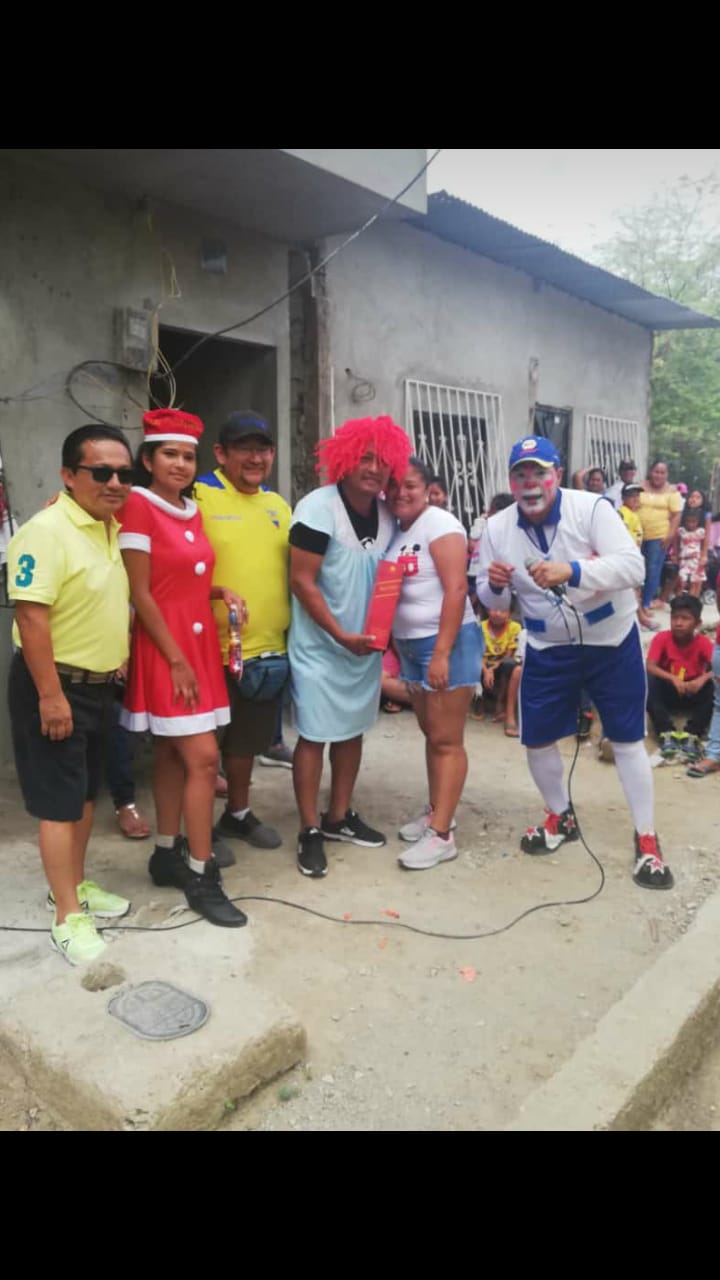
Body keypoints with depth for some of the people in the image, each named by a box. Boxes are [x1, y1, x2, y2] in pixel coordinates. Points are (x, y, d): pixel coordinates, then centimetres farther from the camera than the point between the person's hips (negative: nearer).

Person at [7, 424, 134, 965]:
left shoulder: (113, 529, 8)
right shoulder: (46, 530, -20)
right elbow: (31, 617, -24)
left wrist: (119, 665, 17)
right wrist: (50, 696, -25)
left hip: (99, 683, 9)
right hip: (55, 686, -8)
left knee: (86, 793, 19)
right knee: (59, 803, 0)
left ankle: (76, 884, 36)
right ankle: (67, 916, 12)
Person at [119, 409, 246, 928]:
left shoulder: (191, 511, 11)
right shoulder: (138, 506, -12)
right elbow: (139, 594, -15)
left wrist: (222, 591, 1)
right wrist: (176, 659, -16)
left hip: (201, 643, 8)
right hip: (165, 649, -8)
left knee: (173, 754, 14)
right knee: (203, 758, -10)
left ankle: (167, 855, 27)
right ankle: (201, 876, 2)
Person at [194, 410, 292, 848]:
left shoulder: (279, 505, 11)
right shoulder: (197, 497, -10)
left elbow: (291, 572, 19)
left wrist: (291, 634, 16)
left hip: (267, 648, 6)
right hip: (212, 649, -6)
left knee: (247, 739, 19)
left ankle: (238, 814, 37)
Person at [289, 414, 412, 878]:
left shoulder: (388, 514, 2)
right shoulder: (318, 507, -16)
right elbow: (302, 582, -17)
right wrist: (341, 635, -18)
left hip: (367, 643, 6)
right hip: (321, 645, -6)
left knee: (353, 731, 14)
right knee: (315, 735, 0)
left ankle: (339, 817, 29)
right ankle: (310, 831, 13)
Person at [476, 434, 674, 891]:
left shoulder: (592, 508, -18)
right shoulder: (498, 529, -6)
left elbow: (633, 566, -28)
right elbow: (491, 601, 2)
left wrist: (571, 571, -43)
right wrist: (494, 585, -24)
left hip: (612, 641, -3)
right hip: (548, 650, 3)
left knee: (628, 739, 5)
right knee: (537, 738, 7)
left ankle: (647, 840, 19)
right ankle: (561, 817, 33)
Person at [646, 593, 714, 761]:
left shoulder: (703, 643, -11)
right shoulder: (662, 638, -13)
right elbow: (650, 667, -24)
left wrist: (703, 679, -43)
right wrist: (673, 679, -40)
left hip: (693, 694, 0)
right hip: (667, 692, 0)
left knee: (714, 687, -29)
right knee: (648, 682, -31)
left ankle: (691, 734, -32)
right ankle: (666, 733, -34)